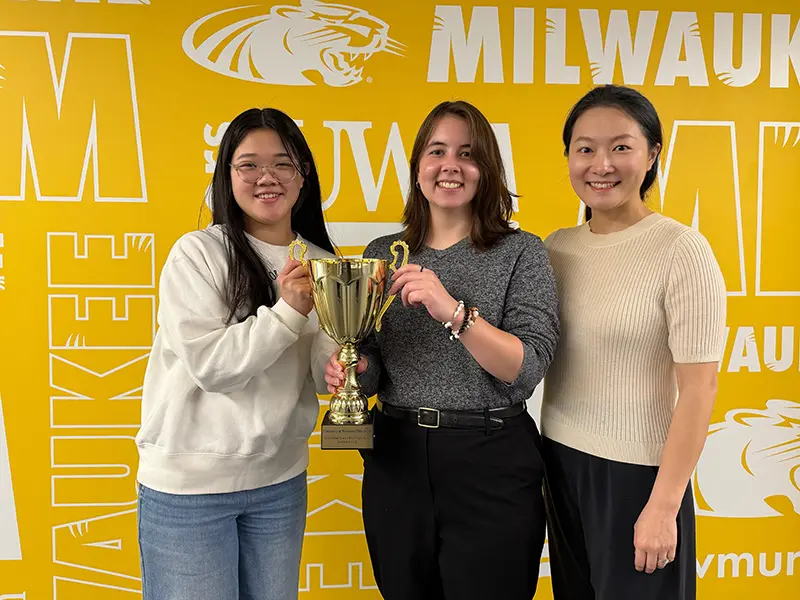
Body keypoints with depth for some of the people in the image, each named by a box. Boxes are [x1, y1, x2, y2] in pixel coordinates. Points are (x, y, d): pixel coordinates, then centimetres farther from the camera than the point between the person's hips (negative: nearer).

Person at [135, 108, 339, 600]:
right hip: (189, 485, -4)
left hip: (280, 482, 4)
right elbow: (209, 364, -16)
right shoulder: (197, 253, -10)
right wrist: (289, 311, -23)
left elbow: (329, 382, 1)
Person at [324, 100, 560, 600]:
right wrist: (354, 371, -12)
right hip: (396, 462, 4)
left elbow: (528, 368, -14)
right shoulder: (382, 255, 5)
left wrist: (453, 310, -26)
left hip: (491, 464, -3)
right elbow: (374, 366, 11)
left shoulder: (521, 253, -5)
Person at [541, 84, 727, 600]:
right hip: (561, 462, 5)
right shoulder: (556, 247, 3)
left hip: (637, 473, -5)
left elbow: (699, 388, -15)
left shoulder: (681, 250, -14)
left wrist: (664, 507, -15)